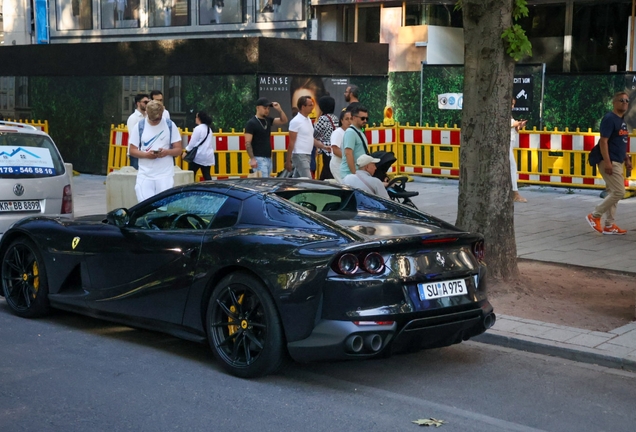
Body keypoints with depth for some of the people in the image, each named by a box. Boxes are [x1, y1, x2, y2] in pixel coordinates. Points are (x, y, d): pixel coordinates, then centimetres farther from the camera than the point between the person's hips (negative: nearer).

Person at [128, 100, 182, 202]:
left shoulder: (170, 125, 3)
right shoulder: (139, 127, 4)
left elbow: (178, 150, 4)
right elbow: (132, 150, 5)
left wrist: (167, 152, -18)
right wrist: (146, 154, -15)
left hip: (165, 174, 0)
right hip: (145, 175, 1)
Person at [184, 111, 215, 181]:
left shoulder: (198, 128, -11)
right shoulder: (209, 129, 13)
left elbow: (192, 143, -11)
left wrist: (186, 151, -1)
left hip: (199, 155, -7)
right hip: (208, 155, 7)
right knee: (207, 176, 6)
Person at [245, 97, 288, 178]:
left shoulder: (268, 120, 13)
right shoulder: (251, 123, -8)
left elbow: (284, 121, 11)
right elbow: (248, 143, -13)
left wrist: (279, 110, -4)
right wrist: (252, 159, -21)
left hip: (269, 158, 8)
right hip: (259, 159, -8)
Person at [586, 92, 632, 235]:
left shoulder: (622, 120, 16)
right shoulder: (609, 118, -14)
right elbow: (603, 141, -20)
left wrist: (627, 159, 21)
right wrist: (607, 162, -25)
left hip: (617, 162, 10)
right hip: (610, 162, -10)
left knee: (613, 193, 11)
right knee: (619, 192, -12)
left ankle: (609, 225, 15)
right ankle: (594, 216, -1)